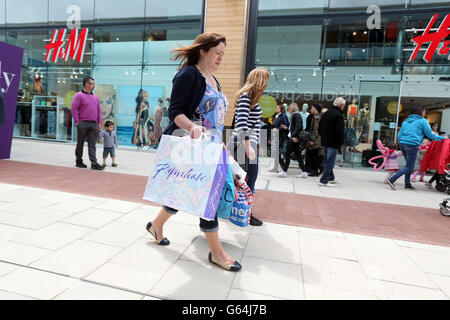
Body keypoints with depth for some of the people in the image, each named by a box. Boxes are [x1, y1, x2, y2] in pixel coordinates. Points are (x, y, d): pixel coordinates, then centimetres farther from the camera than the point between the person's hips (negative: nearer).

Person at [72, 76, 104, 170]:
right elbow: (74, 108, -7)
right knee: (80, 143, 8)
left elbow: (99, 110, 16)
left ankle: (94, 163, -3)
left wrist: (99, 123, 9)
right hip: (83, 124, -4)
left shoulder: (95, 97, 16)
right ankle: (79, 162, 19)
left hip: (93, 124, 4)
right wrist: (77, 122, -11)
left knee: (92, 145, 1)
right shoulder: (79, 95, -2)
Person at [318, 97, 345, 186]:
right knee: (330, 161, -1)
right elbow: (340, 132, -19)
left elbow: (319, 129, 15)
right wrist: (341, 142, -7)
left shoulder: (325, 114, 11)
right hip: (333, 143, -8)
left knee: (326, 161, 17)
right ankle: (324, 181, 0)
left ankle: (331, 178, 32)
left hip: (324, 142, 8)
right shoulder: (339, 115, -15)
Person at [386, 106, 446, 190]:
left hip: (402, 144, 7)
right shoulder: (422, 121, 1)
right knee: (409, 167, -2)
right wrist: (442, 137, 15)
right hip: (412, 145, -7)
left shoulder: (406, 121, 19)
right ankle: (391, 180, -15)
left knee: (409, 165, 19)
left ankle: (407, 184, 19)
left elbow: (399, 134, 18)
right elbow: (430, 134, 2)